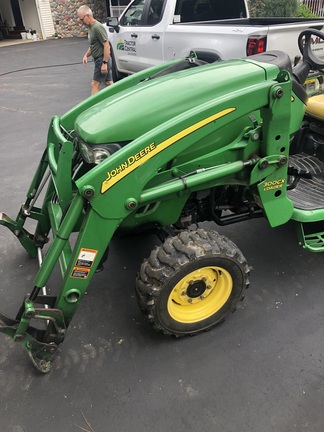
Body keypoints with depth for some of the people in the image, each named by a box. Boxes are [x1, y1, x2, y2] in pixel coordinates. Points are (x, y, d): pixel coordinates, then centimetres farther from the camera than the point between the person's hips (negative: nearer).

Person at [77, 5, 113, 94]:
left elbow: (107, 46, -21)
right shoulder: (91, 27, 12)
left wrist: (104, 63, -23)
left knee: (95, 84, -7)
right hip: (99, 60, 9)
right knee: (109, 83, 14)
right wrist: (86, 55, 10)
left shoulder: (97, 27, -18)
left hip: (102, 60, -9)